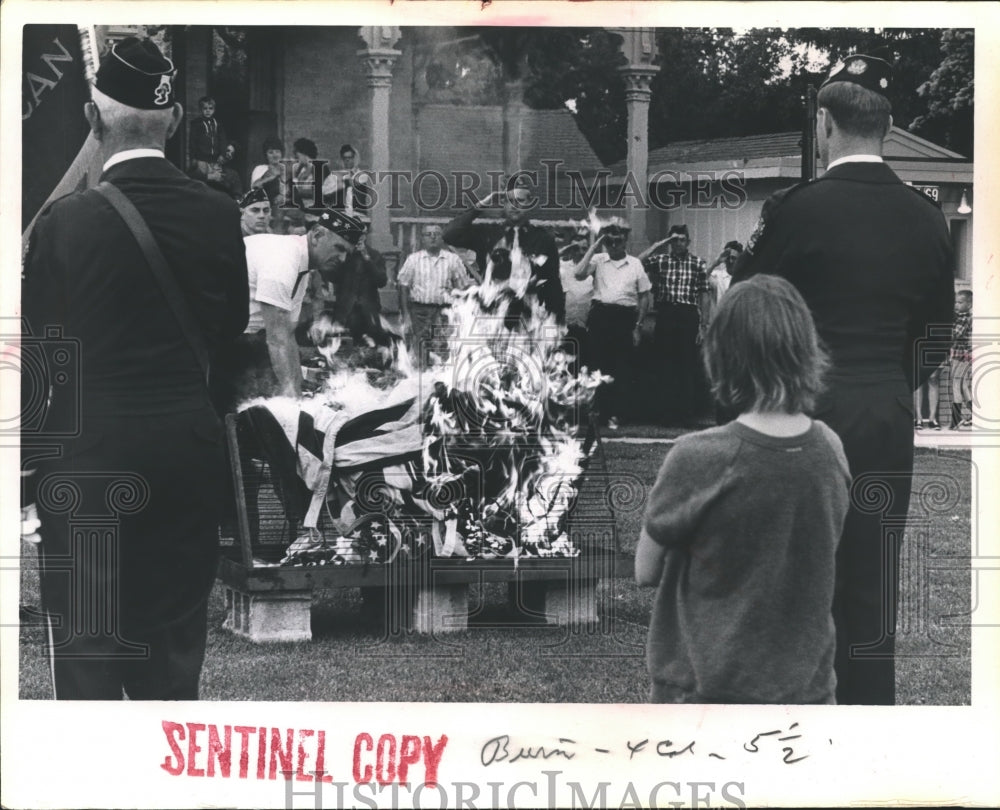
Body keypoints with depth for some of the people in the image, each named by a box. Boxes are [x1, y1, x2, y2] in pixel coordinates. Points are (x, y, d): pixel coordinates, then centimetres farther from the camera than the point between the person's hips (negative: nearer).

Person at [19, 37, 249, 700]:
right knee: (176, 649, 13)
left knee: (86, 649, 6)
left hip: (90, 453, -3)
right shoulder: (218, 214, -3)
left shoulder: (67, 221, -12)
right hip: (191, 445, 3)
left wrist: (24, 460, 4)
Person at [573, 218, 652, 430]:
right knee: (599, 366, 3)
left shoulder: (635, 264, 6)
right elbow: (578, 274, -13)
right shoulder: (598, 260, 5)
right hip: (600, 316, 0)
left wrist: (637, 326, 3)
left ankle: (614, 414, 7)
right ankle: (599, 411, 12)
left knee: (622, 369, 0)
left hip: (625, 318, 0)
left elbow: (644, 297, 9)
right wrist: (594, 246, -9)